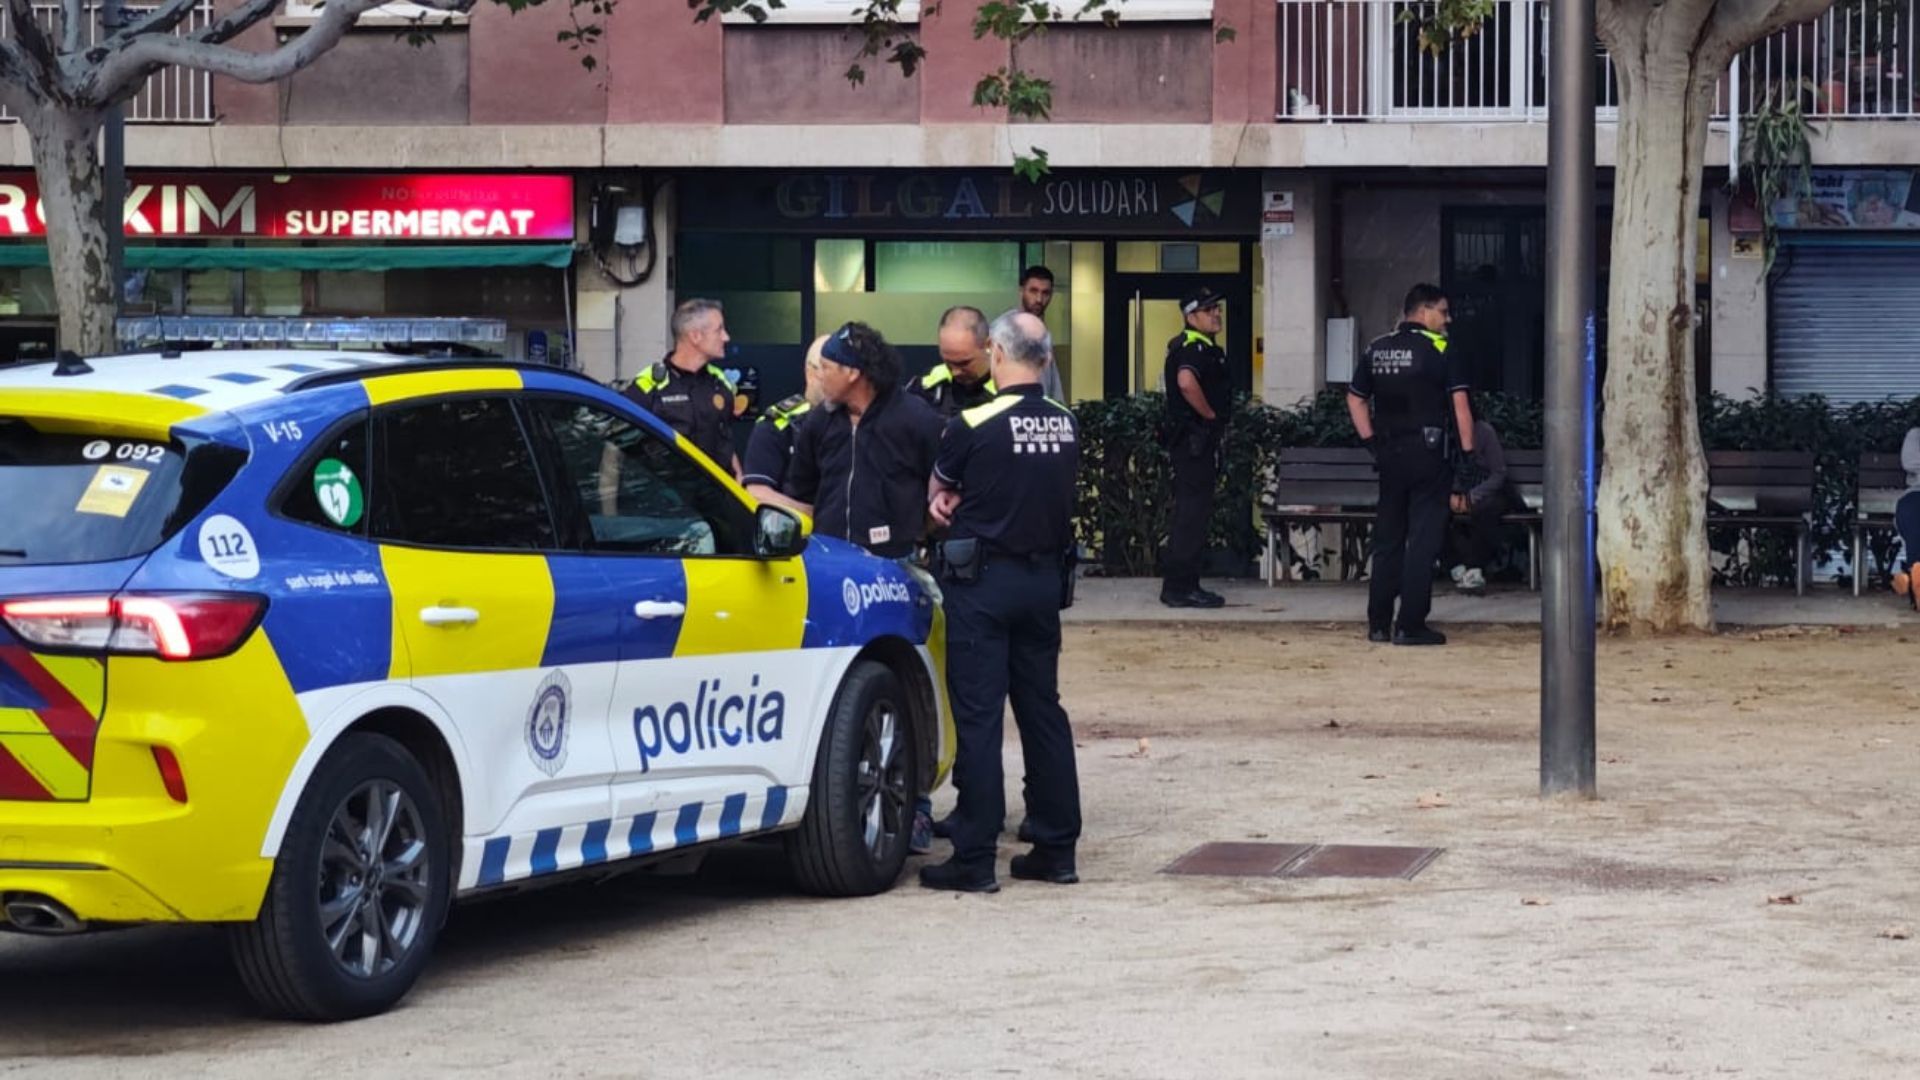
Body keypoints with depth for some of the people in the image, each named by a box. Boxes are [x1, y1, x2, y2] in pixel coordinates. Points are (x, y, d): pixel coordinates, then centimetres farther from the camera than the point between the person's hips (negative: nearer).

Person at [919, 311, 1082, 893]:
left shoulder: (974, 425, -15)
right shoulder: (1067, 425, 2)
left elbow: (937, 489, 2)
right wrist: (967, 497, 4)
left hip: (982, 581, -5)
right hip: (1044, 577, 5)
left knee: (977, 715, -2)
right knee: (1042, 709, 13)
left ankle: (975, 859, -2)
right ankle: (1057, 849, 16)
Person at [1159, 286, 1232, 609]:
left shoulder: (1200, 347, 18)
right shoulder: (1195, 347, -16)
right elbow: (1186, 382, -37)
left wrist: (1215, 421, 21)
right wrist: (1211, 415, -23)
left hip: (1195, 443, 11)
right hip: (1195, 440, -11)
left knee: (1190, 513, 14)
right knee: (1193, 513, -8)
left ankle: (1183, 585, 19)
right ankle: (1180, 587, -7)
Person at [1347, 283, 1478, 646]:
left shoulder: (1376, 350, 9)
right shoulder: (1441, 350, -6)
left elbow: (1355, 399, 14)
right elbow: (1460, 404, -10)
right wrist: (1468, 456, -8)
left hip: (1389, 454, 5)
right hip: (1428, 455, -5)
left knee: (1387, 539, 13)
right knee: (1423, 540, -1)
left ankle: (1379, 623, 15)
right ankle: (1410, 625, -3)